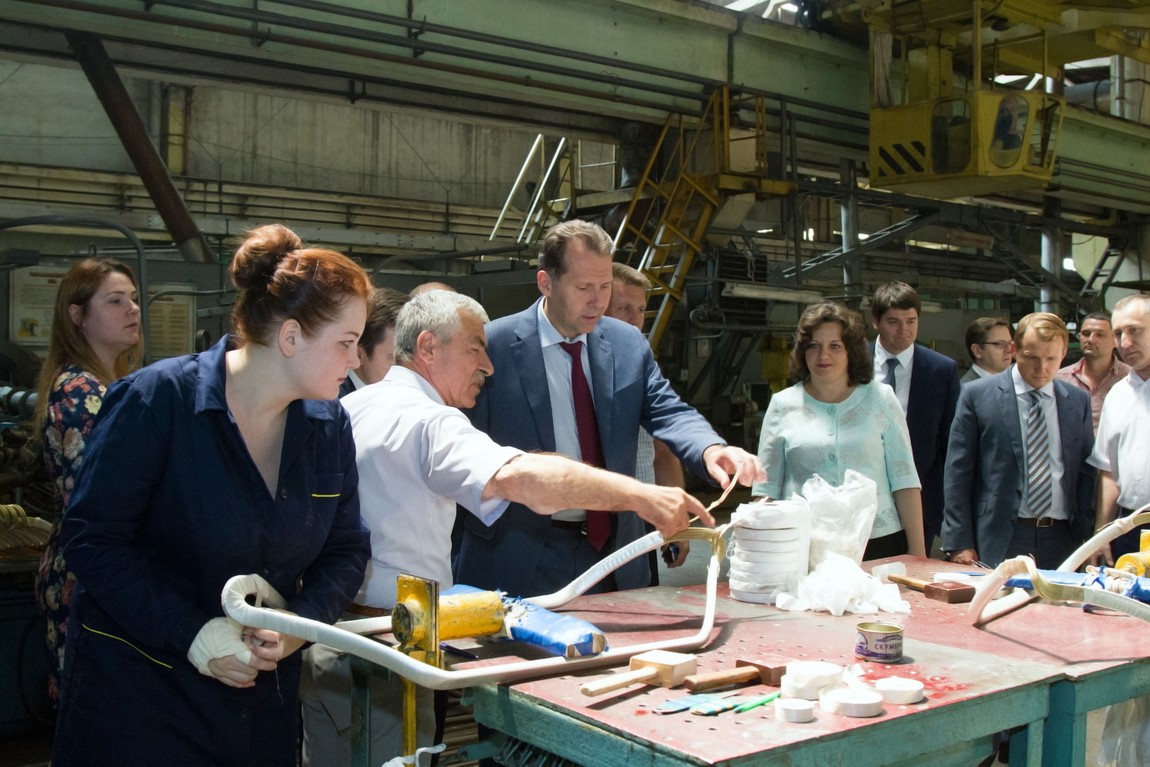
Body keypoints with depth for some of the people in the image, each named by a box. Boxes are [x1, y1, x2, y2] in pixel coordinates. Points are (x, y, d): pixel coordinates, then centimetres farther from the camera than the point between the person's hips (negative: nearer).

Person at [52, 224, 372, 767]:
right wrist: (192, 633, -22)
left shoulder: (330, 425, -1)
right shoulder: (158, 400, -16)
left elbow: (345, 551, 5)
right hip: (137, 690, -5)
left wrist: (300, 624, -14)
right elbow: (91, 538, -16)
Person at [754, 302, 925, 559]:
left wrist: (917, 551, 0)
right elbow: (766, 488, 6)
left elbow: (904, 480, 4)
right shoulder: (783, 405, 6)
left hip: (878, 544, 0)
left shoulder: (880, 399, 6)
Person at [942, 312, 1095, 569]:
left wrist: (1086, 539, 3)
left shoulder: (1079, 401, 10)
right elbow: (958, 473, -2)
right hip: (996, 544, -3)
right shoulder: (977, 395, -1)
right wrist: (960, 543, -7)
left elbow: (1086, 474, 12)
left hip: (1062, 541, 3)